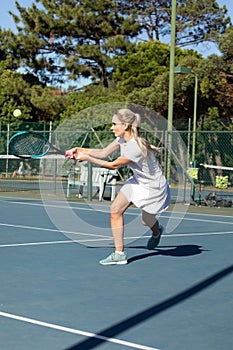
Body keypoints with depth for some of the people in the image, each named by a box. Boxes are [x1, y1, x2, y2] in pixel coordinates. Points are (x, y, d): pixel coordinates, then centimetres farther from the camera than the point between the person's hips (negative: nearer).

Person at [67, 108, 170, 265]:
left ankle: (157, 232, 50)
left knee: (147, 221, 11)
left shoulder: (136, 147, -34)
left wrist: (87, 158, -17)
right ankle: (119, 253, -1)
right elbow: (103, 153, 1)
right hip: (138, 180, 8)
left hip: (153, 186, -8)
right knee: (115, 210, -7)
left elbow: (113, 165, -23)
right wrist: (79, 150, -8)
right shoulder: (122, 138, -8)